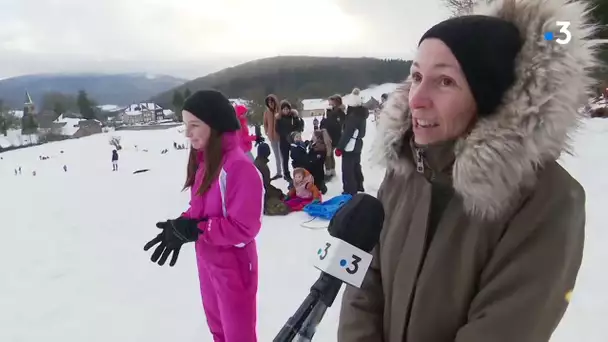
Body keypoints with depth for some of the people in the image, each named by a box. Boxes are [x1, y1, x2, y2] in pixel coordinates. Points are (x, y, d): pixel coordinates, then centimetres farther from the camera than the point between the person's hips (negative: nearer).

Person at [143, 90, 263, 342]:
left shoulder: (239, 166, -27)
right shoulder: (203, 160, 1)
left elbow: (244, 227, -26)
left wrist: (194, 230, -26)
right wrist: (182, 225, -9)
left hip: (233, 266, -8)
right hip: (207, 261, 8)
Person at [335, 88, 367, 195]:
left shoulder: (354, 115, -21)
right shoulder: (362, 113, 8)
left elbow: (347, 133, -23)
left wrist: (339, 147, -19)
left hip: (349, 146, -10)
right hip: (357, 145, 10)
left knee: (347, 170, -6)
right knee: (356, 166, 23)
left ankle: (350, 192, -5)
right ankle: (359, 186, 36)